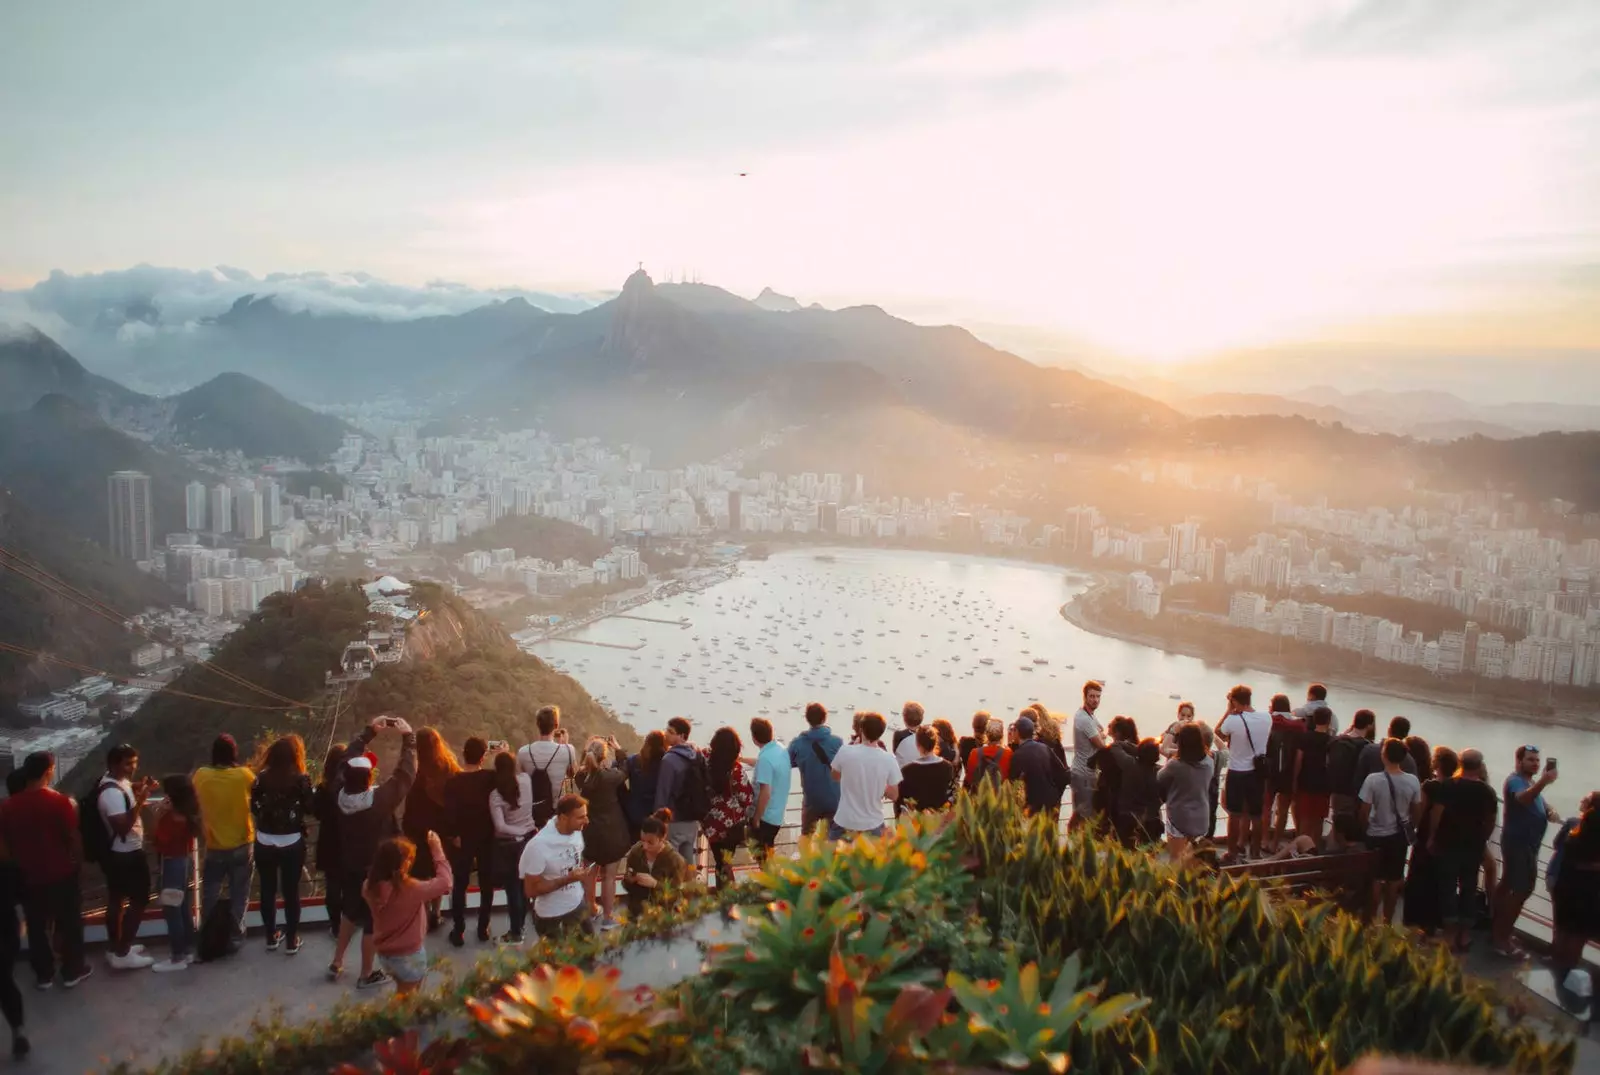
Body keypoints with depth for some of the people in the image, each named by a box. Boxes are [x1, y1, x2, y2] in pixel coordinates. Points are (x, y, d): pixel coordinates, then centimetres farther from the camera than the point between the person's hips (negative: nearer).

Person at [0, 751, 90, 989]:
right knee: (69, 923, 12)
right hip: (61, 874, -3)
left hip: (29, 876, 4)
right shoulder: (61, 802, -18)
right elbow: (73, 838, -12)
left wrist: (20, 864, 17)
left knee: (37, 927, 15)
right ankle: (72, 971, 21)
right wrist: (76, 860, 6)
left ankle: (44, 975, 25)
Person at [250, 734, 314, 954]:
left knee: (268, 890, 14)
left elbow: (253, 807, 2)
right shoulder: (301, 779, -12)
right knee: (291, 891, 8)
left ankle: (271, 937, 24)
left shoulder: (262, 777, -5)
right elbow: (309, 809, -5)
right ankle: (291, 940, 14)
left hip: (265, 842, 2)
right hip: (292, 843, -2)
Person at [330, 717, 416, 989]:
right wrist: (408, 737, -19)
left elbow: (350, 759, -4)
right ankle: (367, 975, 23)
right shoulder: (381, 798, -31)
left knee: (350, 911, 27)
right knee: (372, 920, 10)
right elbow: (405, 774, -25)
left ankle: (336, 963, 37)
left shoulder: (343, 794, -16)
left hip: (350, 866, 6)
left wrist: (369, 731, 0)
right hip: (376, 870, -6)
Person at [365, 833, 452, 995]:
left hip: (385, 953, 6)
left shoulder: (371, 887, -15)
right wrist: (437, 849, -18)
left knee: (403, 993, 29)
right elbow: (445, 881, -24)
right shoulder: (410, 889, -32)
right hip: (409, 955, -6)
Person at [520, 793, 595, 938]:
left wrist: (589, 900, 6)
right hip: (550, 915, -5)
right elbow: (530, 890, -21)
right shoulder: (539, 846, -29)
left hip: (578, 905, 5)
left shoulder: (576, 832, -10)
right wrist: (567, 879, -27)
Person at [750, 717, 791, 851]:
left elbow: (765, 793, -26)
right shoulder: (781, 748, 1)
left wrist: (756, 819, -16)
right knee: (768, 852, 22)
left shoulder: (765, 757, -26)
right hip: (777, 814, 8)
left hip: (766, 816, -8)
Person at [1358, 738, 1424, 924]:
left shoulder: (1373, 779, -21)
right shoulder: (1413, 781, -10)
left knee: (1376, 879, 12)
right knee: (1394, 880, 15)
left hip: (1377, 836, -3)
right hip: (1399, 836, 3)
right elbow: (1417, 812, 0)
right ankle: (1387, 920, 26)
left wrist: (1366, 828, 5)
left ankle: (1370, 919, 18)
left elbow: (1364, 812, -16)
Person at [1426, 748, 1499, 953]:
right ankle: (1463, 936, 15)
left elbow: (1436, 813, -11)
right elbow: (1490, 822, 5)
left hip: (1448, 844, -2)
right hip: (1473, 847, 2)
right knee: (1468, 889, 11)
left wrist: (1431, 837, -2)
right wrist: (1481, 840, 18)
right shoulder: (1487, 792, -1)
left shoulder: (1447, 785, -8)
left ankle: (1448, 935, 2)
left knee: (1448, 887, 3)